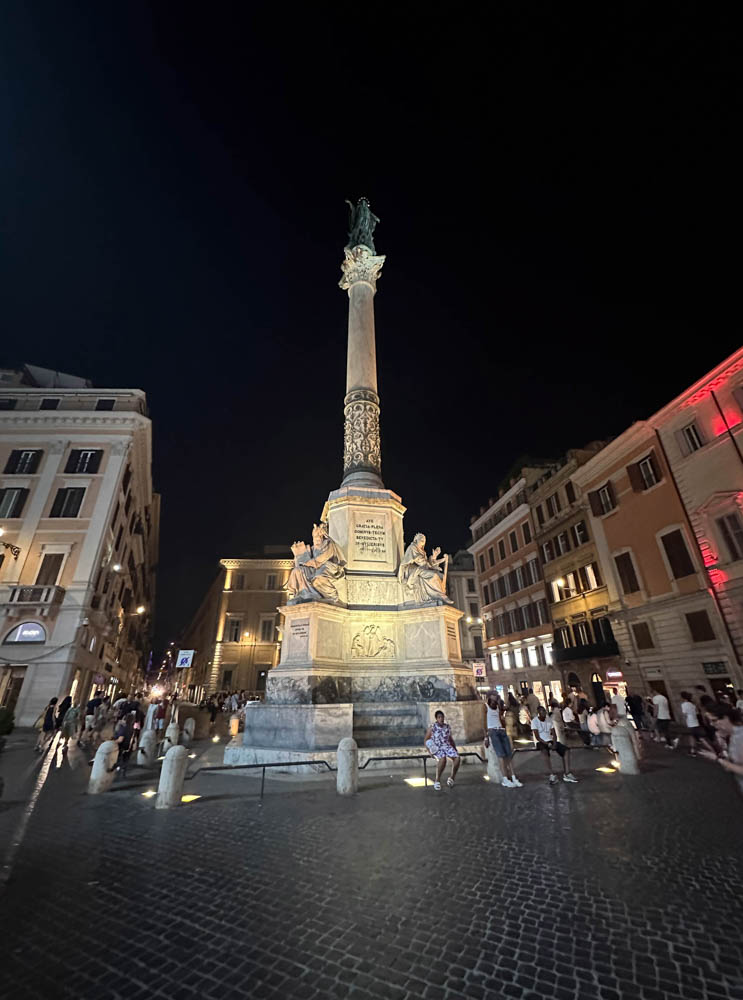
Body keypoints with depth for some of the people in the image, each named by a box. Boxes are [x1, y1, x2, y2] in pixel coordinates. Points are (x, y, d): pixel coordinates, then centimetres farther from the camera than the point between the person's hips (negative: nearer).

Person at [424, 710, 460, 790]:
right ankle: (437, 781, -20)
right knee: (443, 759, -36)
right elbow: (426, 740, 4)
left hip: (447, 747, 4)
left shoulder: (448, 727, 14)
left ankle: (452, 778, -6)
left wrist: (455, 749, 10)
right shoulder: (431, 728, 1)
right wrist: (429, 751, -9)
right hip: (437, 748, -4)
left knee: (457, 757, -25)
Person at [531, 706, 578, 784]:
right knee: (546, 752, -37)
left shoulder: (549, 720, 6)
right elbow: (537, 737, -14)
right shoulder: (534, 721, -11)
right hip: (541, 742, -6)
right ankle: (552, 774, -28)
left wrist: (554, 744, -15)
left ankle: (566, 773, -12)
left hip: (550, 741, 6)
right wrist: (547, 744, -23)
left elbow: (554, 735, 3)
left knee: (566, 750, -12)